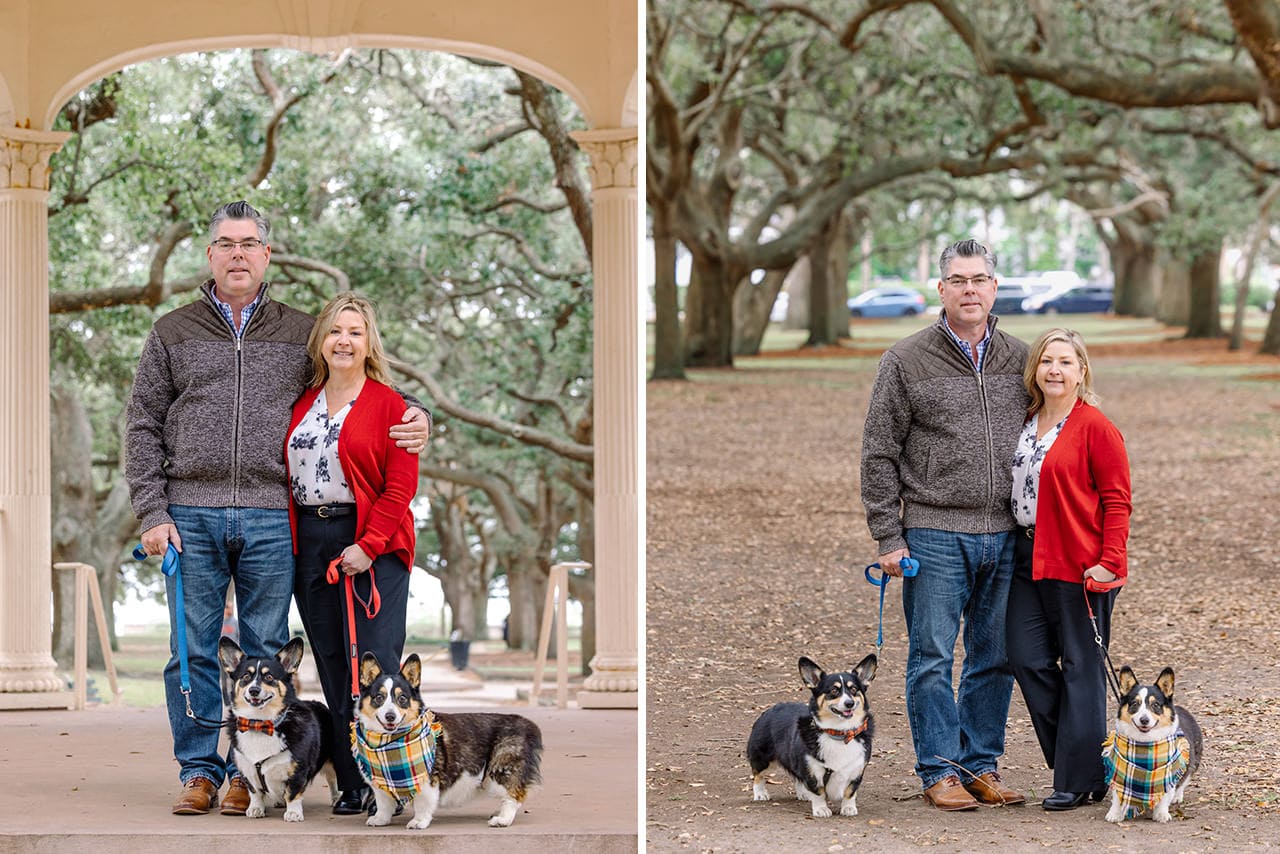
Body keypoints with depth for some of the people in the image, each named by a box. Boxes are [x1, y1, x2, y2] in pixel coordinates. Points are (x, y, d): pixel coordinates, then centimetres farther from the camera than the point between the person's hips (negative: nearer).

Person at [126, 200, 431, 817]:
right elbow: (144, 428, 8)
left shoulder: (300, 334, 13)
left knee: (265, 649, 2)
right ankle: (199, 771, 10)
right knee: (193, 648, 1)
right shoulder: (173, 333, 11)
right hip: (191, 517, 0)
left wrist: (414, 418, 0)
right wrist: (152, 512, -2)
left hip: (272, 517, 0)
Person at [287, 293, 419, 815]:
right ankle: (353, 786, 10)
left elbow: (400, 487, -7)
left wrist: (368, 546, -14)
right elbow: (284, 474, 16)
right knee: (331, 669, 5)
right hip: (309, 544, 5)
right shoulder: (301, 404, 15)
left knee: (373, 666, -10)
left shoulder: (388, 404, -2)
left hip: (371, 545, -5)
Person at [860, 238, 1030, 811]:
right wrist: (888, 537, -7)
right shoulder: (907, 361, -2)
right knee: (932, 658, -1)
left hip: (1006, 536, 4)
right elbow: (879, 455, -2)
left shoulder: (1019, 359, 9)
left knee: (996, 658, 9)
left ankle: (982, 764, 19)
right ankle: (940, 770, 7)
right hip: (935, 533, -4)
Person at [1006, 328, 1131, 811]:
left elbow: (1116, 500, -10)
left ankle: (1079, 780, 7)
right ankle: (1079, 762, 16)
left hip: (1077, 565, -7)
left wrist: (1109, 561, -18)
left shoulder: (1095, 428, -8)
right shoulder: (1026, 423, 13)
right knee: (1027, 660, 2)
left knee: (1080, 667, 0)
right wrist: (1014, 545, 11)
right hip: (1029, 557, 7)